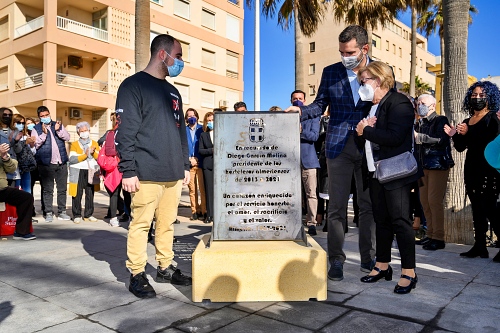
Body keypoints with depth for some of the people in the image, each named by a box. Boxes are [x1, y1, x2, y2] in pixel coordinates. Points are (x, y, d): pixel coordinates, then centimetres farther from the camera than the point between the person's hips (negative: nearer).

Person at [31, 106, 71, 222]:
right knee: (47, 190, 0)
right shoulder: (36, 129, 4)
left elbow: (67, 137, 1)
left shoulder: (58, 125, 13)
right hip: (46, 164, -3)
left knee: (62, 189, 7)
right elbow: (35, 145, -7)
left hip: (61, 163, 3)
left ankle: (62, 212, 15)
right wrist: (44, 133, -17)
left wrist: (58, 130, -13)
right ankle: (48, 213, 8)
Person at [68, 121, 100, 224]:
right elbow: (72, 159, -7)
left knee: (90, 194, 3)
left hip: (91, 172, 2)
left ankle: (88, 215, 13)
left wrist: (93, 152, -11)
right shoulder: (75, 144, 8)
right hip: (78, 173, -2)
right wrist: (85, 155, -16)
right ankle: (77, 215, 7)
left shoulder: (94, 143, 14)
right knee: (77, 195, -3)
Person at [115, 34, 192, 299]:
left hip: (173, 173, 7)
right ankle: (137, 275, 12)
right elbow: (125, 131, -10)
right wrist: (128, 170, -14)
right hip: (147, 174, -7)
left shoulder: (172, 91, 21)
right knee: (141, 224, 0)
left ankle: (165, 268, 24)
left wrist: (185, 165, 18)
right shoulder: (133, 85, -3)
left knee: (167, 223, 12)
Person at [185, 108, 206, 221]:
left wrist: (197, 159, -5)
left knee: (202, 188, -7)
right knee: (192, 189, 3)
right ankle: (195, 211, 11)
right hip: (189, 163, 2)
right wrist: (189, 159, -5)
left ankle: (204, 211, -1)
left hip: (200, 163, -2)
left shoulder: (202, 129, 7)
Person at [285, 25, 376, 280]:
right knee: (337, 206, 2)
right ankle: (336, 260, 13)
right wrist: (301, 111, -12)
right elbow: (320, 104, 7)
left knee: (369, 204, 8)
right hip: (339, 145, 0)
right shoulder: (330, 72, 6)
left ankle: (369, 258, 21)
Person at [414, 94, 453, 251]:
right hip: (424, 166, 7)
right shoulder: (420, 123, 17)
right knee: (424, 200, 8)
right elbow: (416, 142, 16)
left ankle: (438, 238, -3)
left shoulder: (440, 120, -4)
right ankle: (431, 234, 18)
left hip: (438, 165, -7)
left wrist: (418, 136, -22)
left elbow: (440, 139, -21)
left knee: (434, 200, -10)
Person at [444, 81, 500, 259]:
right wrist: (454, 135, -2)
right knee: (477, 208, 8)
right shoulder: (467, 121, 15)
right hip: (471, 168, 7)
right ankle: (480, 246, 14)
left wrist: (467, 133, -24)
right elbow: (460, 147, 14)